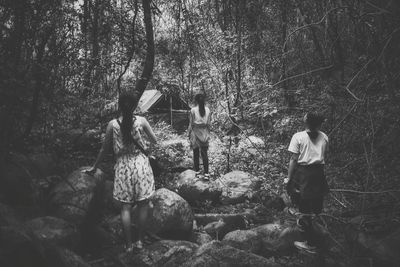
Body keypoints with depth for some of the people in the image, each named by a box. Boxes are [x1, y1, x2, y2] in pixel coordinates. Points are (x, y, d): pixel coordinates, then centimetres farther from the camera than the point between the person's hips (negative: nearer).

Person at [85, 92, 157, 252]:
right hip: (141, 163, -1)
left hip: (123, 166, 1)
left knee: (126, 206, 7)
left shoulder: (112, 124, -2)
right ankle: (140, 240, 13)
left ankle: (129, 244, 10)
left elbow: (104, 148, 6)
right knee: (143, 203, 9)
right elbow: (155, 141, 7)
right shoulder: (141, 121, -4)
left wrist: (95, 167, 19)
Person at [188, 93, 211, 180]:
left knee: (196, 153, 9)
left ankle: (197, 171, 16)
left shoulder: (193, 110, -10)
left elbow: (191, 124, -6)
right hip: (204, 133, 2)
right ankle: (206, 173, 1)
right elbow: (208, 124, 4)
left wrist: (189, 134, 5)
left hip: (195, 133, -2)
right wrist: (208, 134, 14)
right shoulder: (207, 110, -1)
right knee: (204, 153, 5)